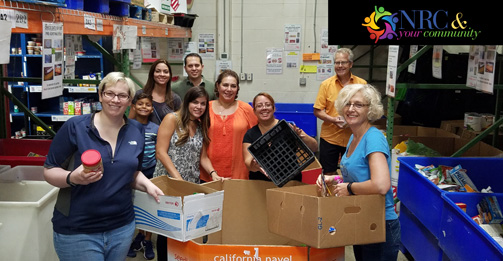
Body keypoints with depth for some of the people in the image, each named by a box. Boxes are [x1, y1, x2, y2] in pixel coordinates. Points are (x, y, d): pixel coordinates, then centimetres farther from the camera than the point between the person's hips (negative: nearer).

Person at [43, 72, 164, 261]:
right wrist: (73, 178, -25)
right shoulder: (75, 126, -10)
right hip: (77, 231, -4)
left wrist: (147, 184, -4)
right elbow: (49, 171, -6)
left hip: (122, 227, 4)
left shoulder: (136, 131, 4)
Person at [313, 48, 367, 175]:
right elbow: (317, 111, -1)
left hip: (353, 138, 1)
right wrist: (333, 120, -17)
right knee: (328, 174, 8)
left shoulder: (362, 84, 3)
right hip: (329, 137, -1)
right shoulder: (326, 84, 0)